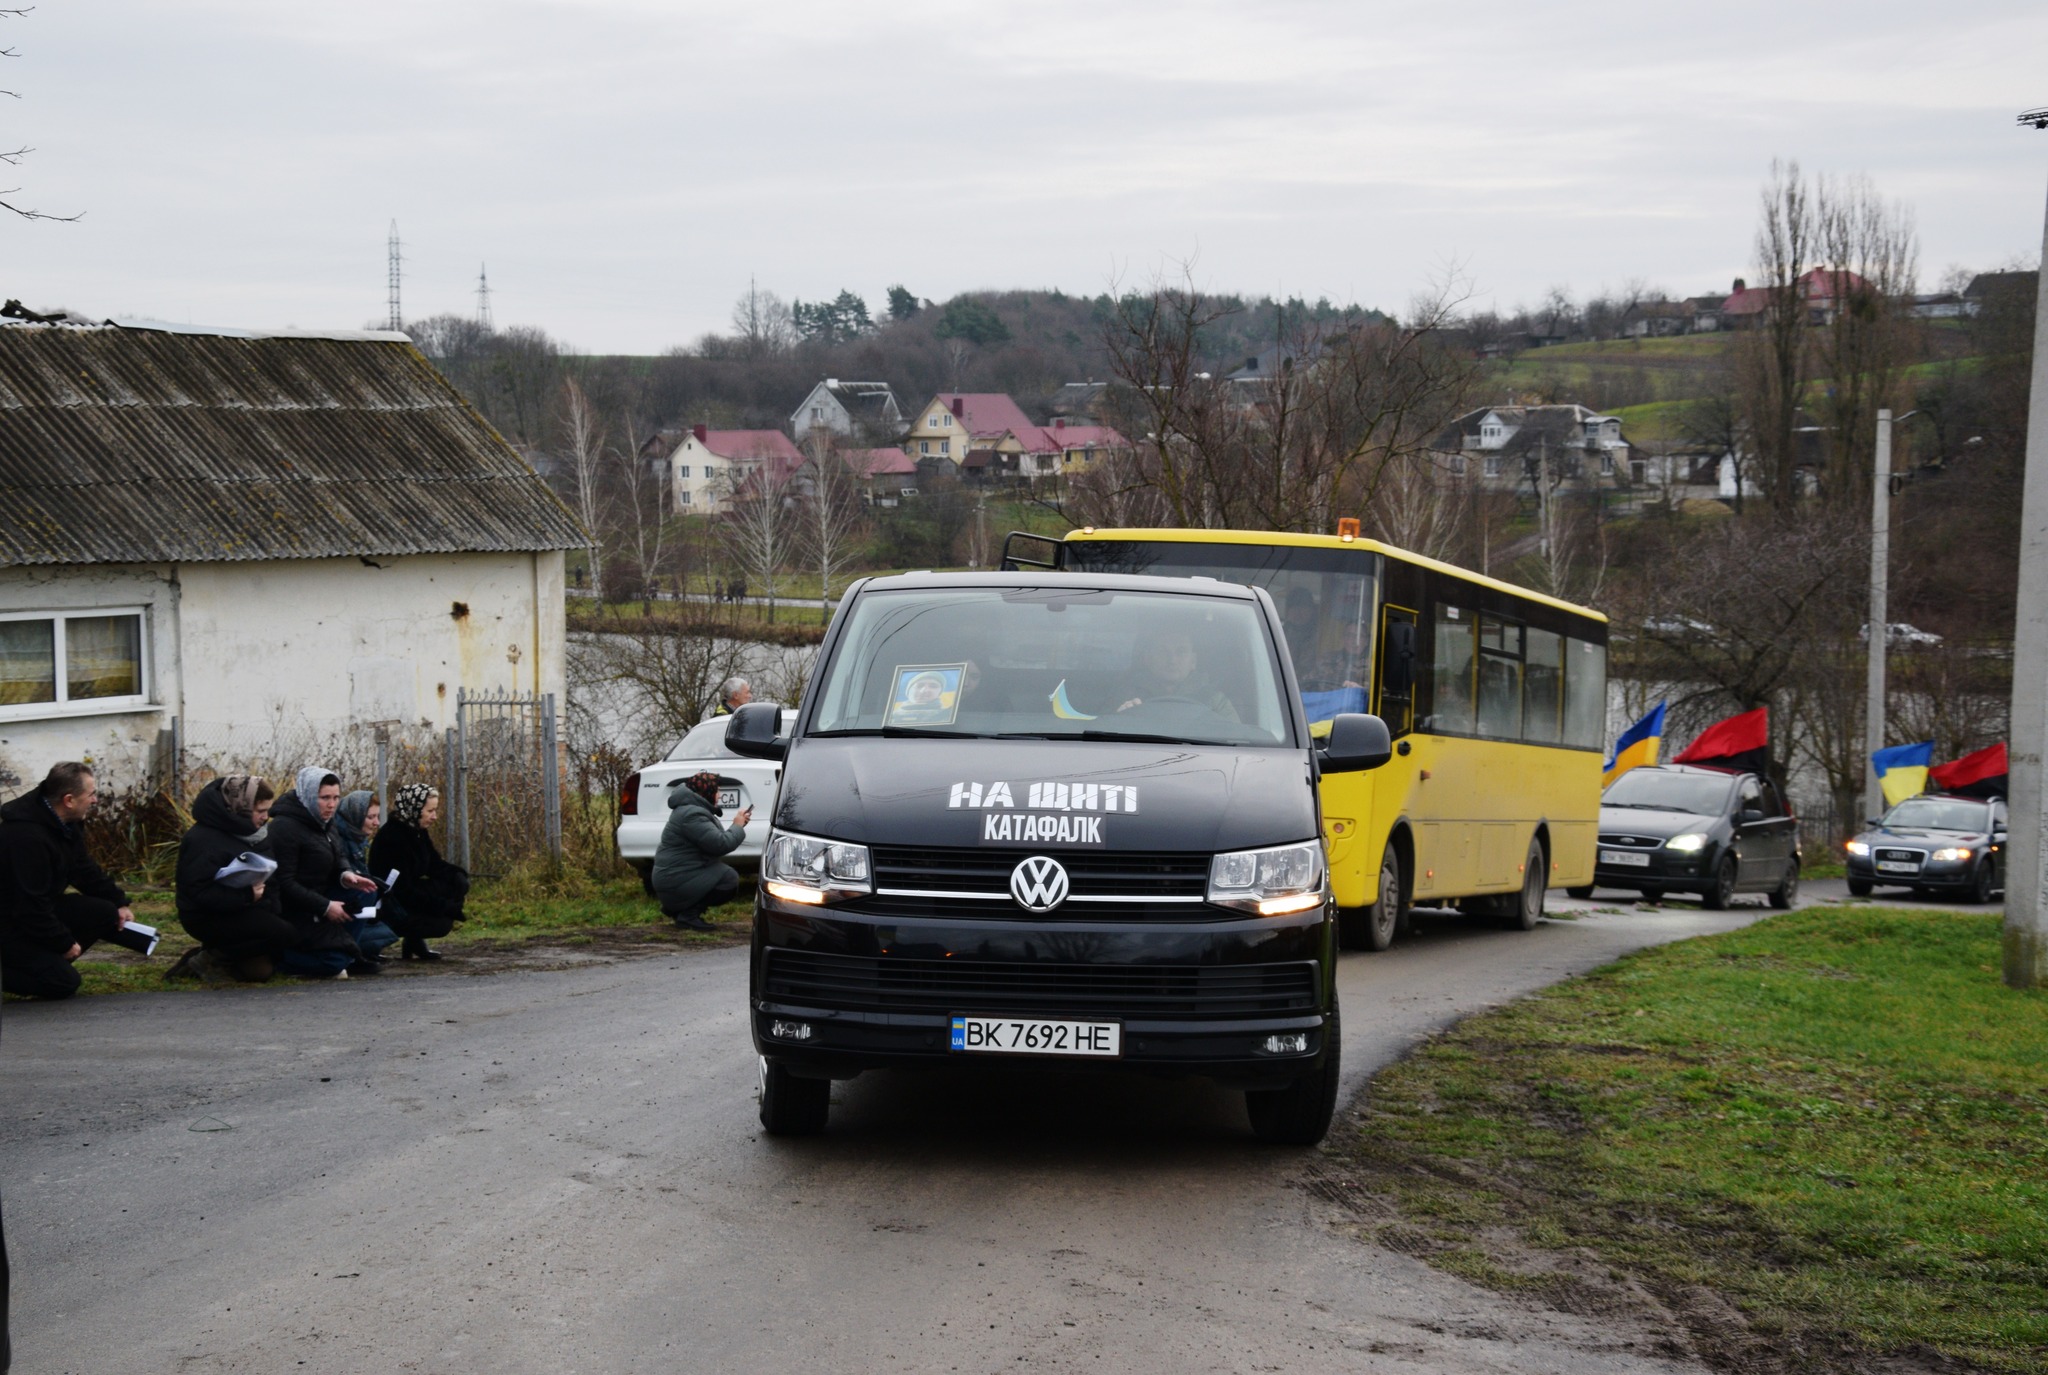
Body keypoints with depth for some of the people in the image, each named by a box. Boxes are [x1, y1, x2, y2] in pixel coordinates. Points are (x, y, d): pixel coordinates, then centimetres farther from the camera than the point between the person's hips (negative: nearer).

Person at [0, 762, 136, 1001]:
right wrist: (65, 943, -19)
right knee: (63, 983, -19)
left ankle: (48, 962, 3)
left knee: (106, 914, -5)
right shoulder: (27, 836, -31)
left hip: (41, 907, 10)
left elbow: (83, 870, 15)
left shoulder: (67, 823, 0)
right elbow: (31, 905, -29)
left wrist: (119, 902, 4)